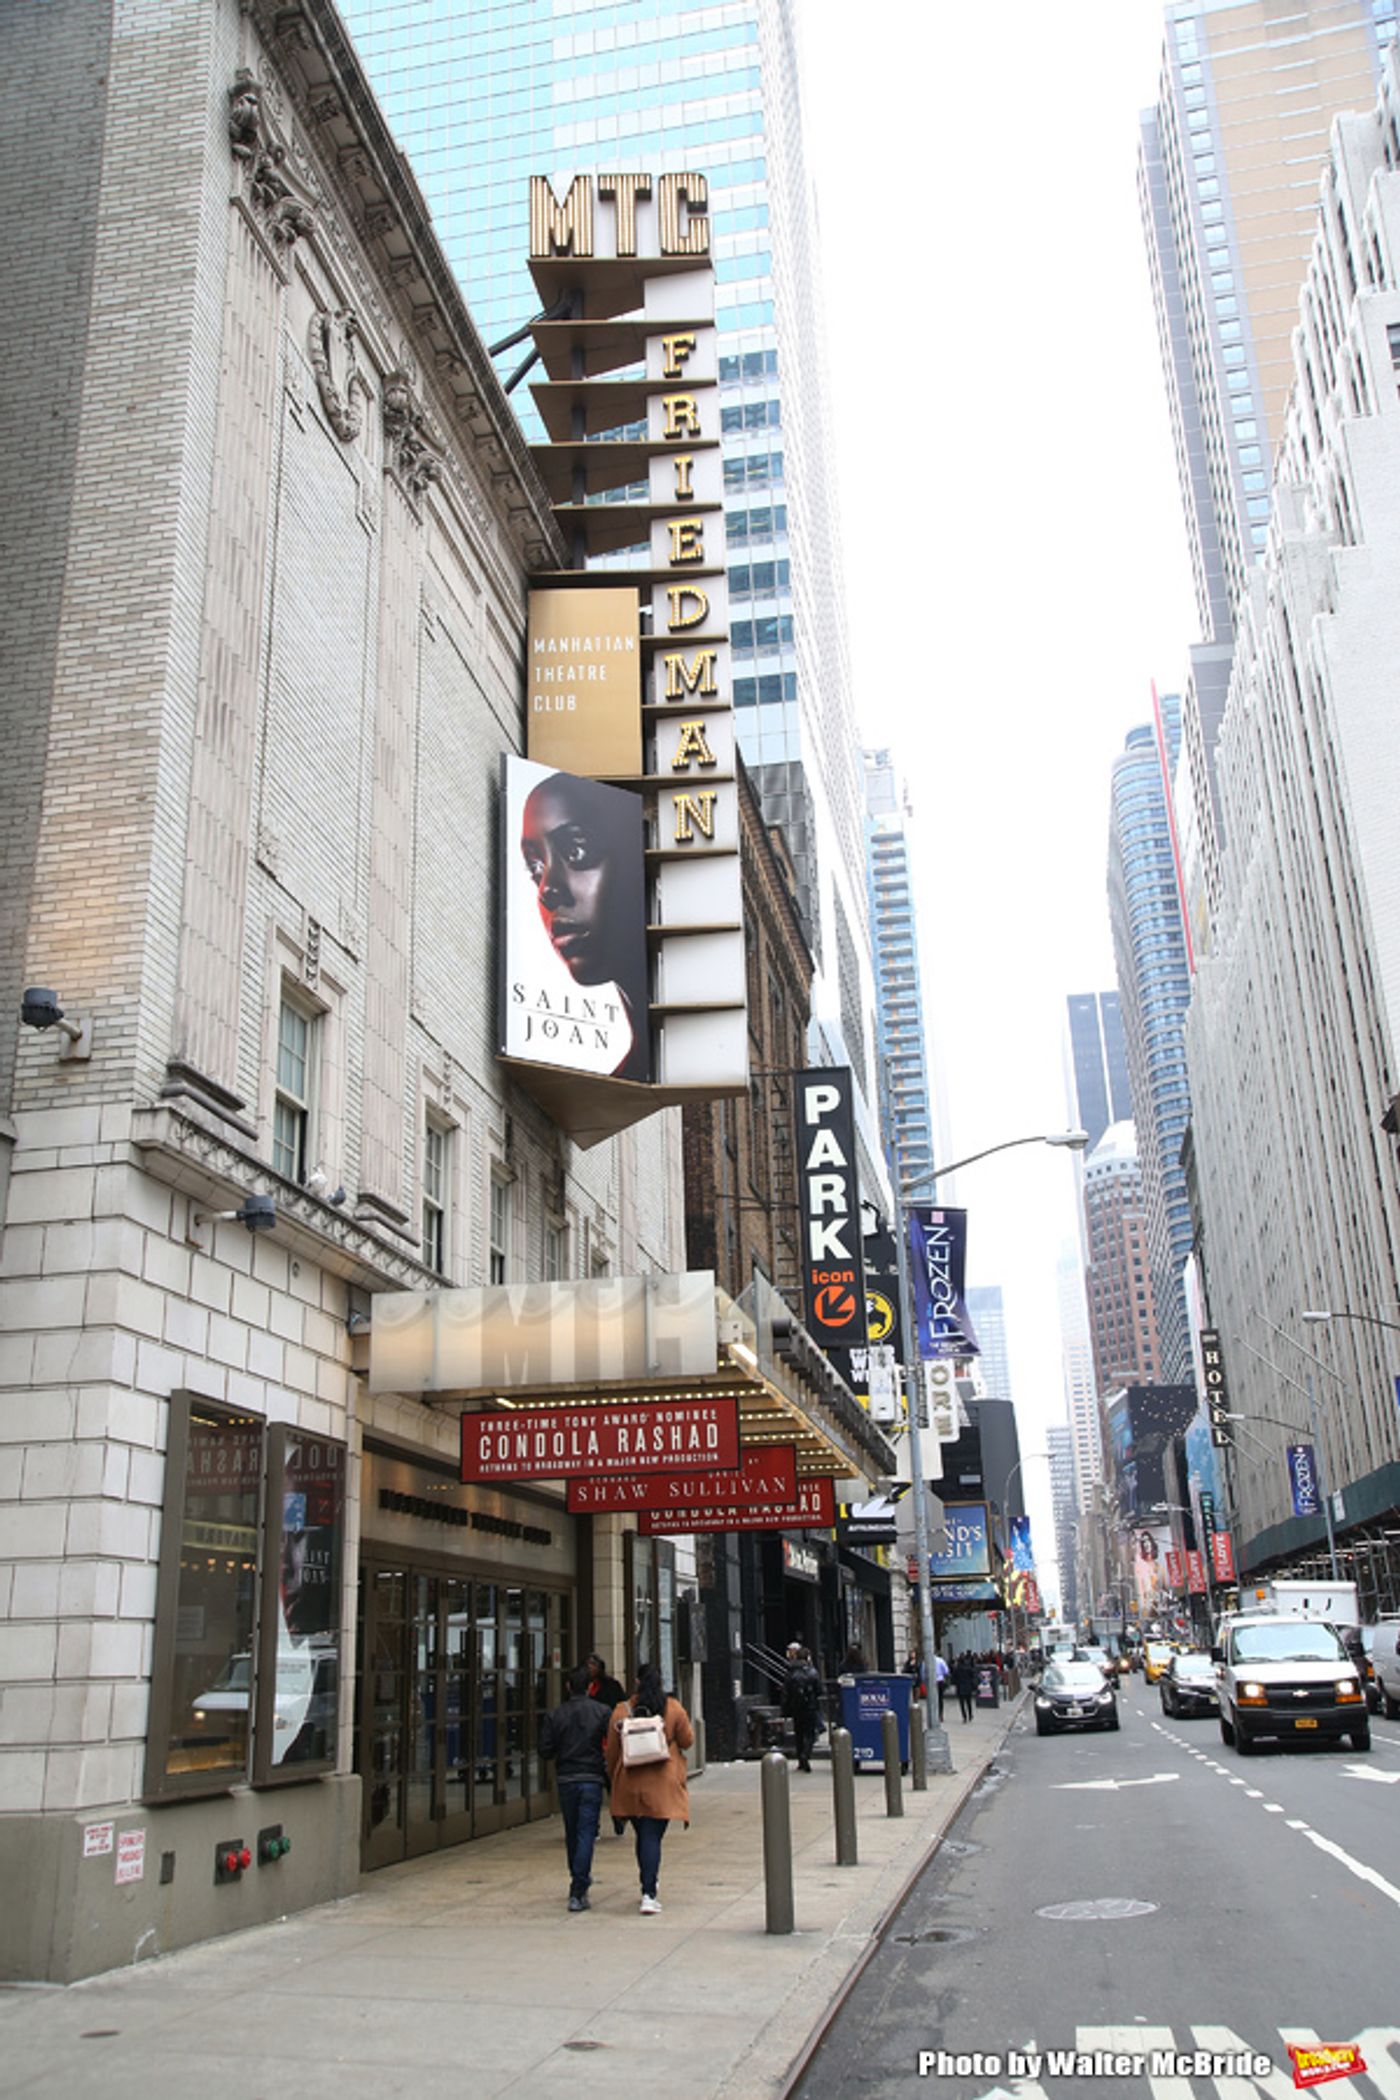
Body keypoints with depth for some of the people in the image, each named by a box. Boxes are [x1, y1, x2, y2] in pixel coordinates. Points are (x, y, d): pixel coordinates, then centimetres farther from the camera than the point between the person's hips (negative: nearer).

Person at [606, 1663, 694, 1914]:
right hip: (662, 1783, -2)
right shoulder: (673, 1708, -4)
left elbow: (612, 1750, 5)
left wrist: (614, 1779, 19)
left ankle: (648, 1887, 26)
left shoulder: (622, 1711, -1)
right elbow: (687, 1741, 3)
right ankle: (649, 1894, -12)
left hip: (630, 1783, 2)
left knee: (643, 1834, 17)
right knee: (653, 1837, -2)